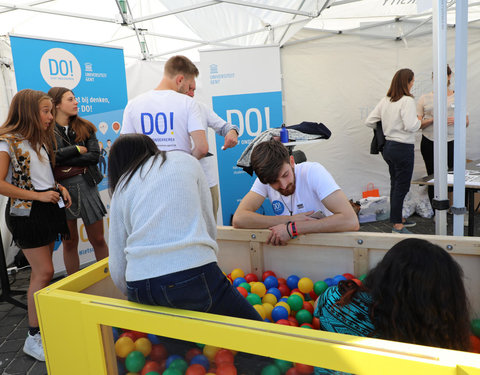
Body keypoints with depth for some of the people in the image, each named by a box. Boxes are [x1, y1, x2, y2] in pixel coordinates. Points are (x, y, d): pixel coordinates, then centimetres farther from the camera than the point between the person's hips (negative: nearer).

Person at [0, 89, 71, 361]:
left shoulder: (41, 140, 14)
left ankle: (45, 325, 23)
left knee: (43, 271, 11)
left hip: (48, 209, 8)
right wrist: (39, 196, -18)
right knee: (44, 272, -7)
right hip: (25, 213, -8)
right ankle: (34, 337, 7)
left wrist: (59, 188, 5)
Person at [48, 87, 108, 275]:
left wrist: (64, 163, -12)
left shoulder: (85, 127, 7)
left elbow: (94, 156, -6)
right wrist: (78, 149, -9)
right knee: (69, 242, 10)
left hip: (85, 186, 2)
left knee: (98, 240, 8)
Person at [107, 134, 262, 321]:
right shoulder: (185, 160, 17)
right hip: (193, 277, -3)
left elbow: (117, 266, 14)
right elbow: (210, 228, 14)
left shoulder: (121, 189, 17)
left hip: (138, 286, 3)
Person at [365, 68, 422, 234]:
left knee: (395, 184, 18)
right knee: (402, 187, 0)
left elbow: (369, 121, 9)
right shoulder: (407, 101, -15)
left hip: (388, 146, 8)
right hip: (403, 148, -8)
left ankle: (398, 218, 31)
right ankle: (397, 226, 7)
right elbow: (410, 126, -24)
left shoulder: (385, 100, 7)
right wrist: (418, 121, -3)